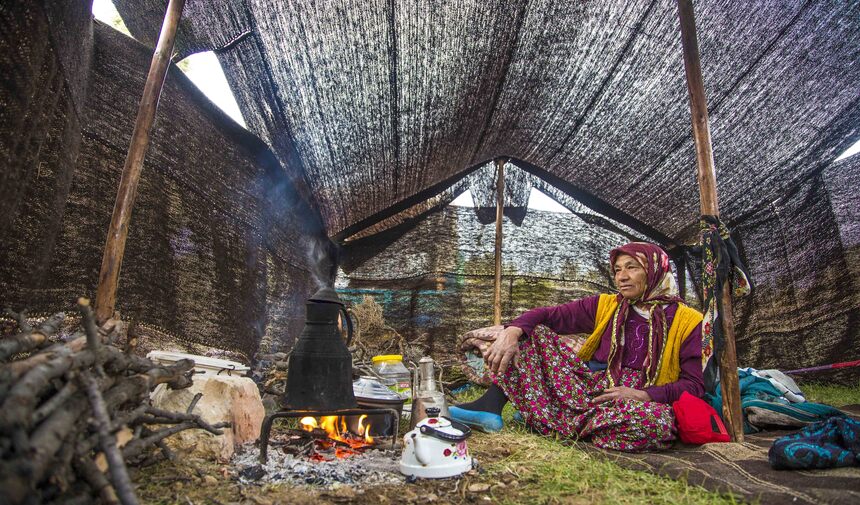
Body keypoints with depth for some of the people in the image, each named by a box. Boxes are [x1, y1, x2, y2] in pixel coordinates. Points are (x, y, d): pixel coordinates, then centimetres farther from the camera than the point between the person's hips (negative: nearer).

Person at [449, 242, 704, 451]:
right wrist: (512, 332, -19)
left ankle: (547, 418, -23)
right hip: (589, 389, 3)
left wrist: (643, 395, -19)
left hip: (635, 404, -2)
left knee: (659, 421, -39)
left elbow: (695, 384, -4)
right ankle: (492, 405, -22)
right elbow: (548, 315, 1)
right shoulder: (605, 306, 8)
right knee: (531, 330, -6)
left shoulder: (687, 321, 1)